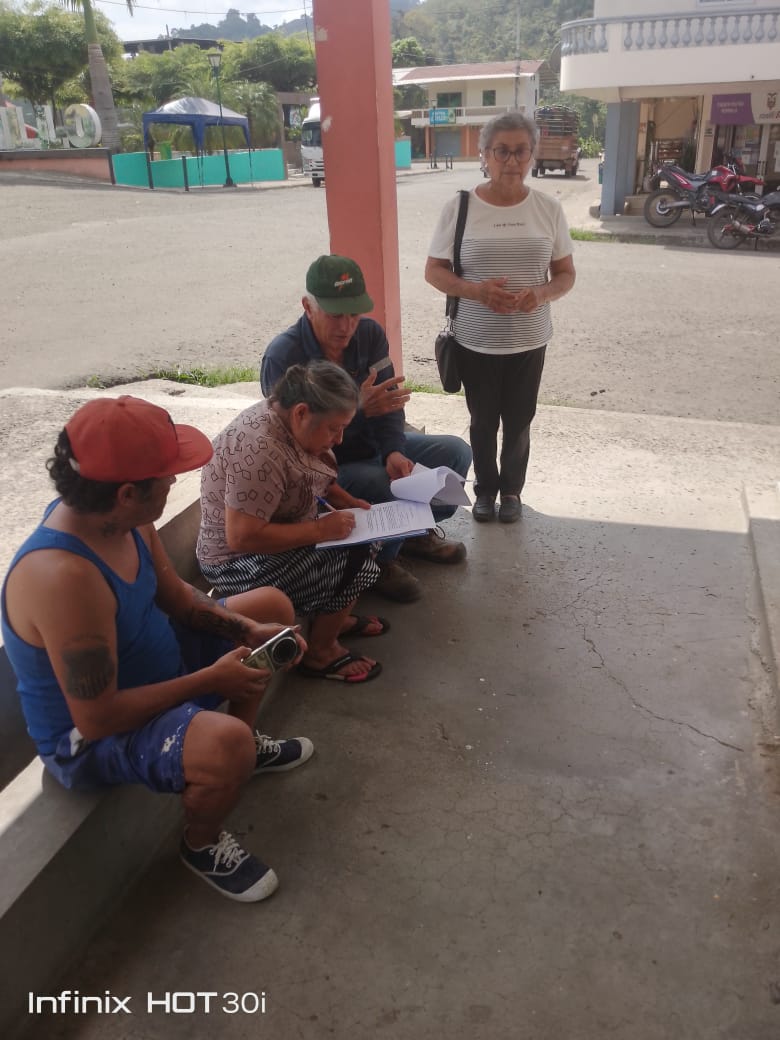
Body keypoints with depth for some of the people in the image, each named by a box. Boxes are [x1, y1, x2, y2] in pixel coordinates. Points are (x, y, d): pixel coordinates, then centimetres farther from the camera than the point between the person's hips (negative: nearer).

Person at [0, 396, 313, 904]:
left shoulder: (123, 517, -11)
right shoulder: (63, 577, -37)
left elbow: (176, 596, 5)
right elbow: (97, 718, -32)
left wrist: (250, 631, -8)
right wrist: (211, 679, -25)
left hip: (149, 662, 9)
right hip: (91, 738, -9)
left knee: (273, 604, 14)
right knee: (225, 744, -37)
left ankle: (247, 744, 32)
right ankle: (202, 846, -1)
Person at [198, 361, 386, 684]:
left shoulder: (283, 416, -4)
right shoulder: (260, 452, -32)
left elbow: (309, 474, 14)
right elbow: (242, 537, -33)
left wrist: (346, 501, -1)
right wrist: (320, 529, -27)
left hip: (282, 528, 10)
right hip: (242, 560, -10)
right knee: (355, 563, -18)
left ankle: (336, 618, 20)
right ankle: (320, 653, 1)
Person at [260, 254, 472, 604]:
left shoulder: (370, 333, -6)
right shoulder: (282, 357, -25)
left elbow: (389, 403, -5)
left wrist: (393, 451, -25)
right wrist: (359, 408, -41)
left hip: (369, 446, 7)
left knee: (456, 452, -2)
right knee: (392, 486, -33)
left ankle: (414, 531, 19)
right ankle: (381, 561, -2)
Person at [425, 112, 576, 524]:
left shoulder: (548, 209, -2)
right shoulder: (460, 207, -7)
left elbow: (565, 273, 4)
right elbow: (433, 271, -4)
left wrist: (543, 293, -20)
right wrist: (476, 291, -23)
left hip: (528, 341, 1)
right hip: (476, 341, -1)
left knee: (518, 422, 13)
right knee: (483, 421, 13)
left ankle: (511, 490, 35)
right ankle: (485, 489, 34)